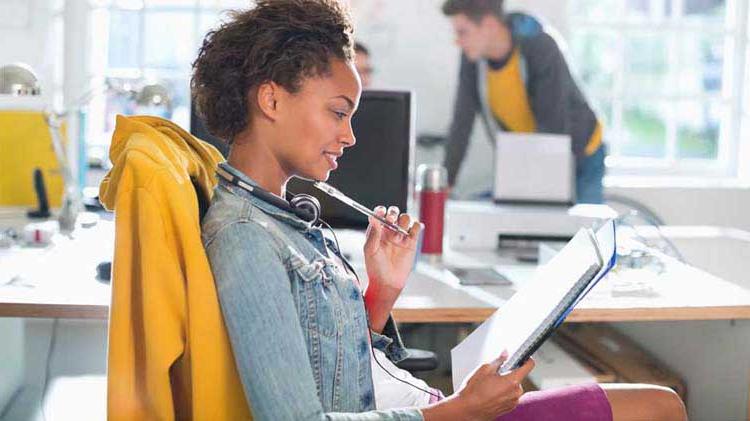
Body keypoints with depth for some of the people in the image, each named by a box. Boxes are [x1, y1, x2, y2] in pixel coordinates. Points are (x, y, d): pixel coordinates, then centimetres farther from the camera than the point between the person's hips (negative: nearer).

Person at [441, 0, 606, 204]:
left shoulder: (543, 49, -31)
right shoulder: (472, 57, -15)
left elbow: (553, 127, -31)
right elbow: (462, 122, -12)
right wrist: (445, 183, -16)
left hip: (581, 156, -5)